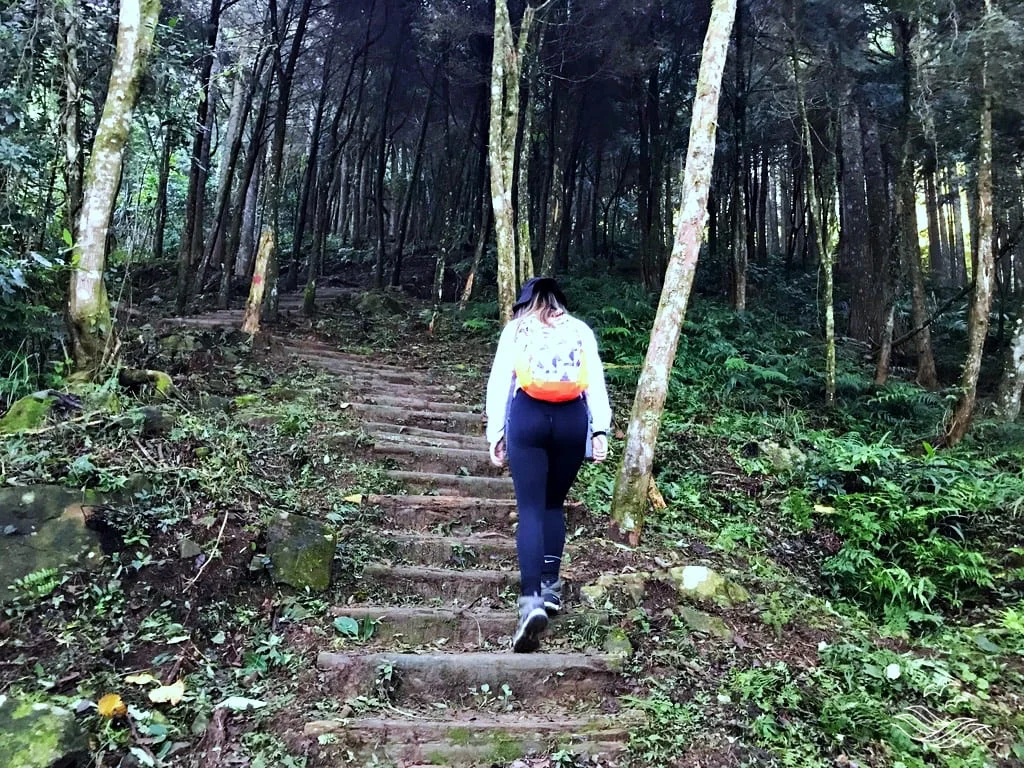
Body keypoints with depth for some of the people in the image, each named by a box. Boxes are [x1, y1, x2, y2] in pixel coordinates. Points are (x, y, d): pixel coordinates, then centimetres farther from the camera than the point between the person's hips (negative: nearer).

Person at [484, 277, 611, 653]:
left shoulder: (515, 330, 13)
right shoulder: (581, 330, 14)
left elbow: (499, 382, 8)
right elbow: (596, 382, 5)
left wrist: (495, 432, 9)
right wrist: (600, 429, 1)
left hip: (527, 417, -2)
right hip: (572, 420, 2)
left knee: (531, 509, -4)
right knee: (554, 504, 17)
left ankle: (532, 599, -17)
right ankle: (550, 587, 17)